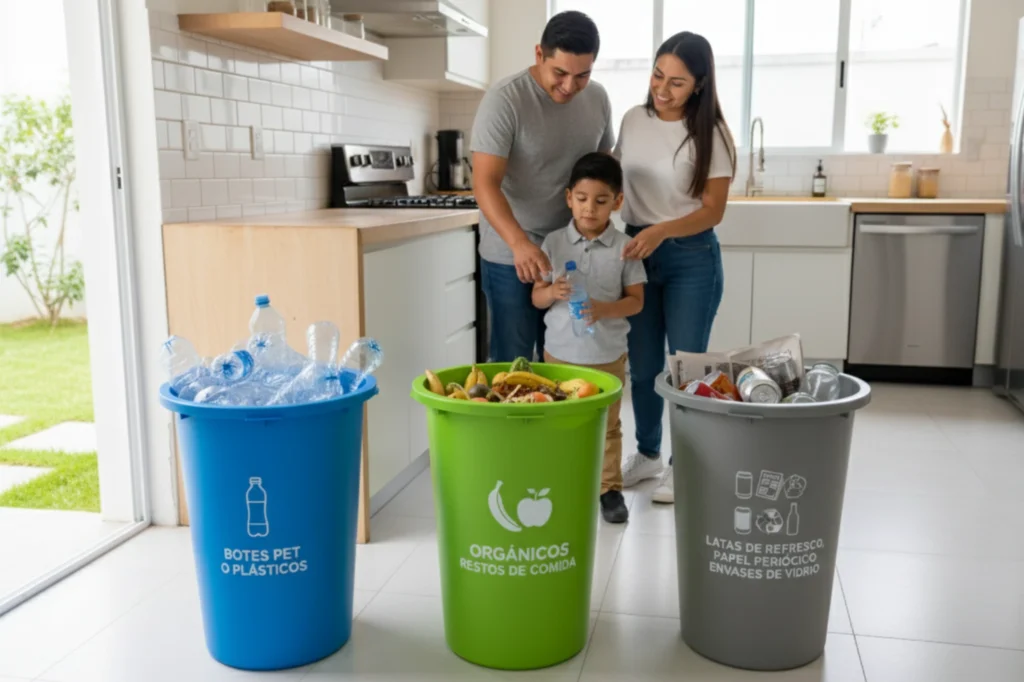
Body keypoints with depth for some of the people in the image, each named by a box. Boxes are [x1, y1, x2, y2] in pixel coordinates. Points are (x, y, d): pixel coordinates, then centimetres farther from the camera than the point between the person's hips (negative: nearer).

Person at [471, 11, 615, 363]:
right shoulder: (504, 100, -17)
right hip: (509, 256, -5)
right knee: (513, 363, 3)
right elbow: (485, 184, -24)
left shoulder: (598, 99, 1)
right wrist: (519, 242, -38)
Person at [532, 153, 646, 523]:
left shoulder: (624, 247, -6)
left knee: (607, 425, 10)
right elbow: (536, 298, 0)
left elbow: (636, 300, -5)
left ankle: (609, 488, 23)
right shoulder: (554, 243, -3)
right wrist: (553, 292, -23)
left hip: (607, 354, -1)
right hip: (560, 350, 1)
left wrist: (604, 309, -23)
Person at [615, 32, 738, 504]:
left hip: (691, 259, -4)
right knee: (642, 364, 11)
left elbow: (713, 211, -12)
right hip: (637, 252, 4)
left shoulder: (710, 135, -10)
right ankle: (647, 454, 30)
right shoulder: (633, 120, 2)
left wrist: (661, 231, -26)